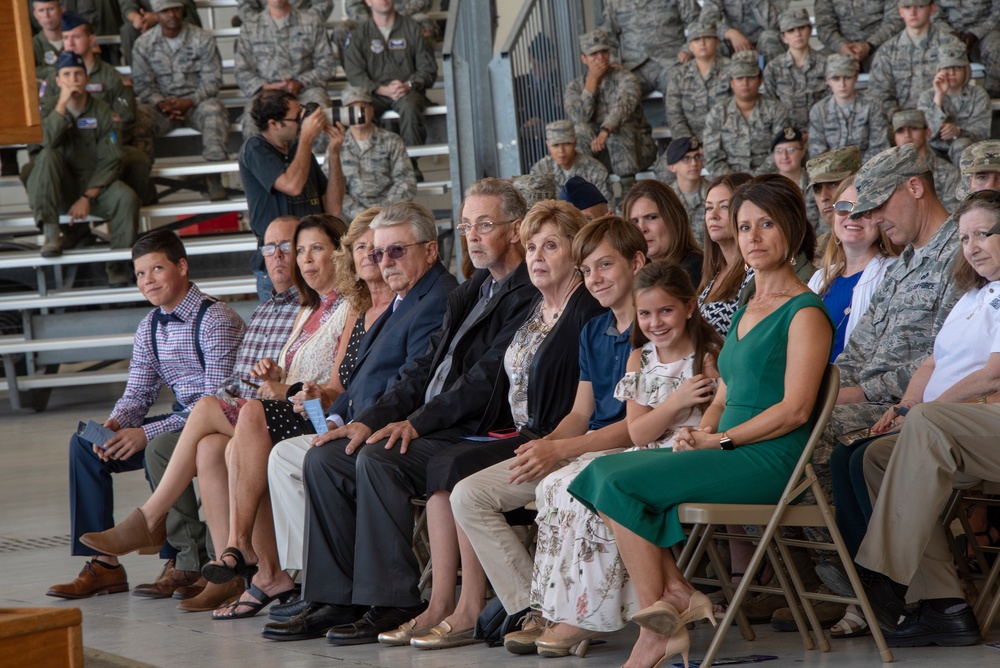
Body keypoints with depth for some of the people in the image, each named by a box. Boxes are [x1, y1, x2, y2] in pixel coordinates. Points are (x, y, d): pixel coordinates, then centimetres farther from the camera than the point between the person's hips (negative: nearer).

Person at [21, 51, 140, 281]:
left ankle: (117, 264, -13)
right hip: (61, 188, 0)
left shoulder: (102, 112, -1)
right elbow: (48, 141, -21)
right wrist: (62, 104, -24)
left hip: (95, 185, 0)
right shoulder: (51, 110, 2)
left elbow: (110, 161, -7)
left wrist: (87, 198, -17)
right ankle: (51, 233, -36)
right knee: (48, 156, -30)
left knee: (127, 198, -30)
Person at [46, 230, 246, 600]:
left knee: (161, 448, -35)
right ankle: (103, 563, -3)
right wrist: (115, 424, -14)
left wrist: (147, 433, -27)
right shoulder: (149, 326, 9)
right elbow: (138, 392, 11)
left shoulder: (216, 321, -18)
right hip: (181, 421, 9)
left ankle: (192, 564, -22)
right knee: (84, 445, -2)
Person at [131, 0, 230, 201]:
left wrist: (190, 102, -19)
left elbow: (212, 81, -3)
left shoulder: (202, 39, 0)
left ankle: (213, 178, -35)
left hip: (196, 100, -1)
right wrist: (161, 104, -18)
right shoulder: (144, 44, 3)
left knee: (214, 111, -35)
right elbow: (142, 84, 1)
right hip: (162, 103, 1)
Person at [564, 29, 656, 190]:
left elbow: (623, 108, -27)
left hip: (634, 146, -2)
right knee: (581, 130, -26)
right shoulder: (574, 87, 5)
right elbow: (579, 118, -14)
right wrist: (592, 80, -13)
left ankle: (628, 187, -35)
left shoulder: (624, 78, -5)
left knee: (618, 132, -35)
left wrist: (605, 132, -47)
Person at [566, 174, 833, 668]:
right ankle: (676, 593, -15)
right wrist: (701, 434, 2)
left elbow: (795, 409, -14)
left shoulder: (805, 313, -5)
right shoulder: (746, 312, 23)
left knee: (623, 483, -20)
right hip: (730, 454, 9)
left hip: (769, 460, -9)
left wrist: (720, 440, -14)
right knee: (604, 471, -8)